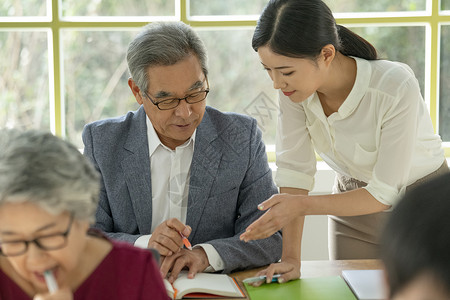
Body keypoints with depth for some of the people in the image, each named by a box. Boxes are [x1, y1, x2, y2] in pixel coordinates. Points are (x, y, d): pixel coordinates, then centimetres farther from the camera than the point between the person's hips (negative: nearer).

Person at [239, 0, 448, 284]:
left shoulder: (397, 87, -34)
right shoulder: (293, 85, -20)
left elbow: (383, 193, -28)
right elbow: (294, 170, -18)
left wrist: (302, 204, -34)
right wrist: (291, 257, -24)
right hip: (354, 198, 4)